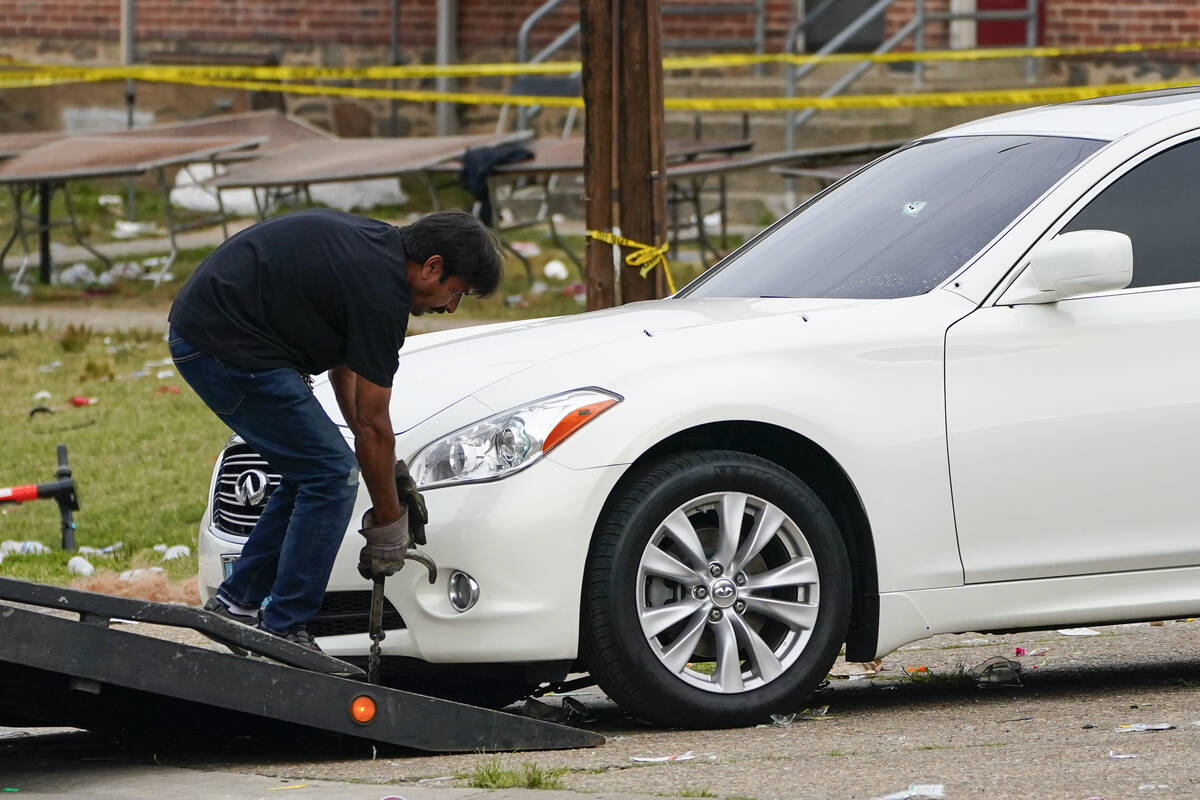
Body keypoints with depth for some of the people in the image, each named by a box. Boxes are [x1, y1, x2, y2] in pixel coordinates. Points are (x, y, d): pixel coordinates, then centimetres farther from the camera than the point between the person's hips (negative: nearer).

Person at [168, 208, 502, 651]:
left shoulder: (374, 244, 13)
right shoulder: (380, 289, -16)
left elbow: (342, 360, 23)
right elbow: (372, 423, -9)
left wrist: (392, 469, 23)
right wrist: (387, 523, 2)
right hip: (228, 347, -10)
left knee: (315, 471, 16)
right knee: (332, 473, -6)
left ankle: (238, 601, 19)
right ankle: (283, 631, -3)